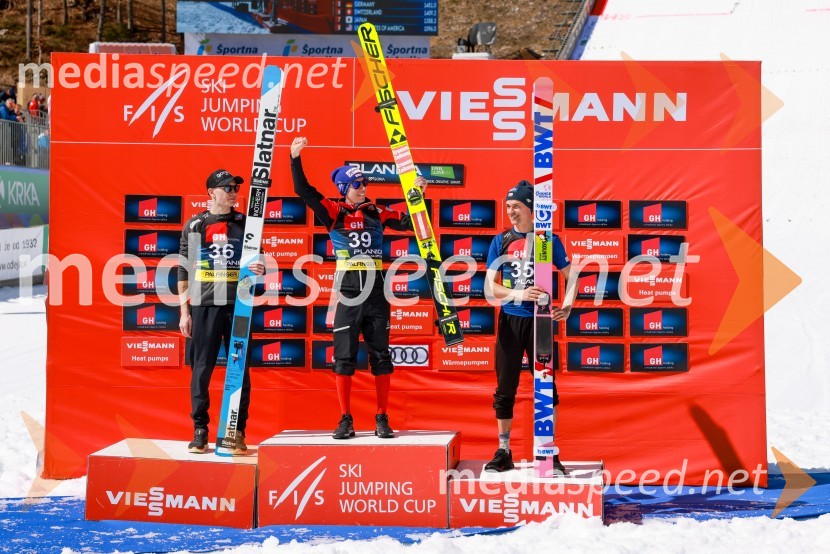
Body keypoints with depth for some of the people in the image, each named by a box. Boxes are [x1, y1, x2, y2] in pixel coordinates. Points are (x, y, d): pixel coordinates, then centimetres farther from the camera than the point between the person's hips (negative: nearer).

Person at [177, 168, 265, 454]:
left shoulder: (245, 224, 10)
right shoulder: (194, 226, 7)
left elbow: (256, 262, 14)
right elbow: (184, 270, 7)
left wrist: (259, 269, -11)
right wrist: (184, 311, 3)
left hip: (238, 304, 1)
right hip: (203, 305, -1)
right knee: (201, 368, 0)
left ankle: (238, 433, 5)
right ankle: (200, 431, 8)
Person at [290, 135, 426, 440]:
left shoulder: (377, 213, 8)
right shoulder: (333, 212, 1)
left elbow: (410, 222, 15)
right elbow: (304, 191, -6)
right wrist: (295, 159, -14)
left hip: (376, 293, 2)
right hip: (348, 293, -2)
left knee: (381, 356, 5)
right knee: (344, 357, 1)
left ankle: (382, 418, 12)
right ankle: (345, 420, 8)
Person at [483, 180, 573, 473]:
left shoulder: (548, 240, 2)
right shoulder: (501, 241, 4)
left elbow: (570, 276, 7)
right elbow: (490, 286, -1)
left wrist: (567, 304, -10)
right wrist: (518, 294, -18)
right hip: (510, 321, 1)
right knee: (505, 388, 6)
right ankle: (503, 451, 16)